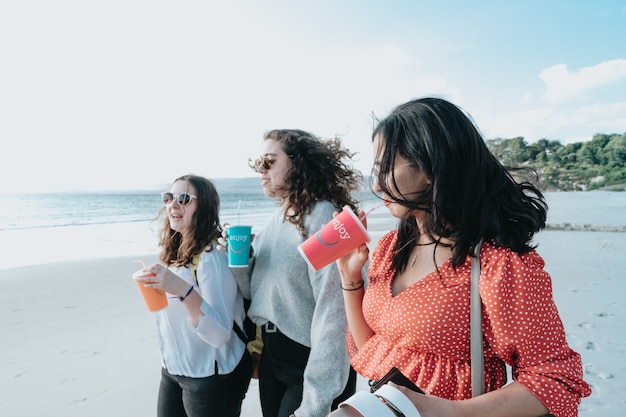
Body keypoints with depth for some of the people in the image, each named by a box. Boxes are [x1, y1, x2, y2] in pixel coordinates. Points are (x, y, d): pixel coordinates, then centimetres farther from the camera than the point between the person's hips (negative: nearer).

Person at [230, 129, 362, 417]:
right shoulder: (278, 218, 5)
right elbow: (256, 291, 10)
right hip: (271, 356, 8)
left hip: (310, 364, -7)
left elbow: (332, 313, -24)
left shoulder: (323, 218, -20)